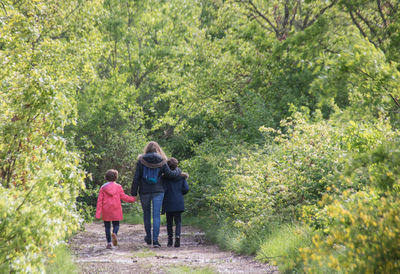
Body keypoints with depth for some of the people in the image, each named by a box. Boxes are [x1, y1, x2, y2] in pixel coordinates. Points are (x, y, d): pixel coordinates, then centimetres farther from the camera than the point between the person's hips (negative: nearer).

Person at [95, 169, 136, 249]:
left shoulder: (103, 188, 1)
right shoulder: (118, 187, 0)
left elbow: (100, 200, -2)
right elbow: (123, 197, 0)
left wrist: (98, 213, -2)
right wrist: (133, 199, 16)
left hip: (106, 211, 0)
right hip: (115, 211, 0)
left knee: (107, 226, 8)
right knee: (116, 225, 9)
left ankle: (109, 243, 3)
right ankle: (114, 233, -24)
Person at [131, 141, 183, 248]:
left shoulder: (141, 161, -3)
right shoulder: (161, 161, -2)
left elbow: (136, 178, -4)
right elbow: (169, 174, -1)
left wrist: (133, 192, 0)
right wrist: (178, 171, 19)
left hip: (144, 191, 0)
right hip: (158, 191, 0)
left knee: (146, 214, 17)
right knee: (156, 215, 1)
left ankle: (148, 238, 29)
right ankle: (155, 240, -7)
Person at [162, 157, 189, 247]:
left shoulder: (165, 176, -9)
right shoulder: (181, 176, 0)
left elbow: (163, 189, -14)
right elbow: (186, 189, -2)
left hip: (168, 202, -1)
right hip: (179, 203, 1)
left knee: (169, 221, 11)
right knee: (178, 221, 5)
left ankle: (170, 240, 12)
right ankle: (177, 236, -18)